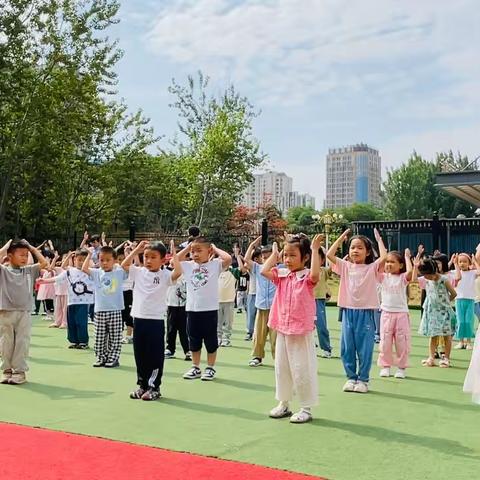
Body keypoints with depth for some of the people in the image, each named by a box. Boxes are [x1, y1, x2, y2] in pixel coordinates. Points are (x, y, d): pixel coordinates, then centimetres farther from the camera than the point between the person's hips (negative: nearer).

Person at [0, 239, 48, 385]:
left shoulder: (29, 271, 8)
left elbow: (44, 263, 1)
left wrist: (32, 248, 5)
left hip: (24, 313, 1)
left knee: (22, 343, 1)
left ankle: (20, 371, 9)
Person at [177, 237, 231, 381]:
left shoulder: (215, 265, -5)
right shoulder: (189, 266, 7)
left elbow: (228, 259, -21)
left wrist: (215, 249, -7)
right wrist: (186, 248, 6)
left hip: (209, 310, -4)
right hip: (192, 309, 4)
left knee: (210, 341, 7)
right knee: (194, 341, 13)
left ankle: (210, 368, 18)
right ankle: (195, 368, 25)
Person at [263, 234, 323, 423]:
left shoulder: (307, 276, -10)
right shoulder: (282, 275, 6)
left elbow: (315, 274, -33)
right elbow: (264, 271, -6)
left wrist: (315, 250, -26)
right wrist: (274, 254, 3)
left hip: (302, 331, -6)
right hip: (282, 330, 7)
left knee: (302, 370, 0)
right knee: (281, 368, 16)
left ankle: (306, 408, 12)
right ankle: (284, 404, 30)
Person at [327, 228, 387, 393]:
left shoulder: (372, 268, -2)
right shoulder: (345, 266, 6)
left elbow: (384, 257, -19)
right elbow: (329, 255, -4)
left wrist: (378, 239, -6)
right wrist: (342, 237, 3)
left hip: (366, 312, -3)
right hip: (348, 311, 3)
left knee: (364, 348, 3)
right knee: (347, 348, 9)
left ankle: (363, 379, 15)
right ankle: (351, 378, 22)